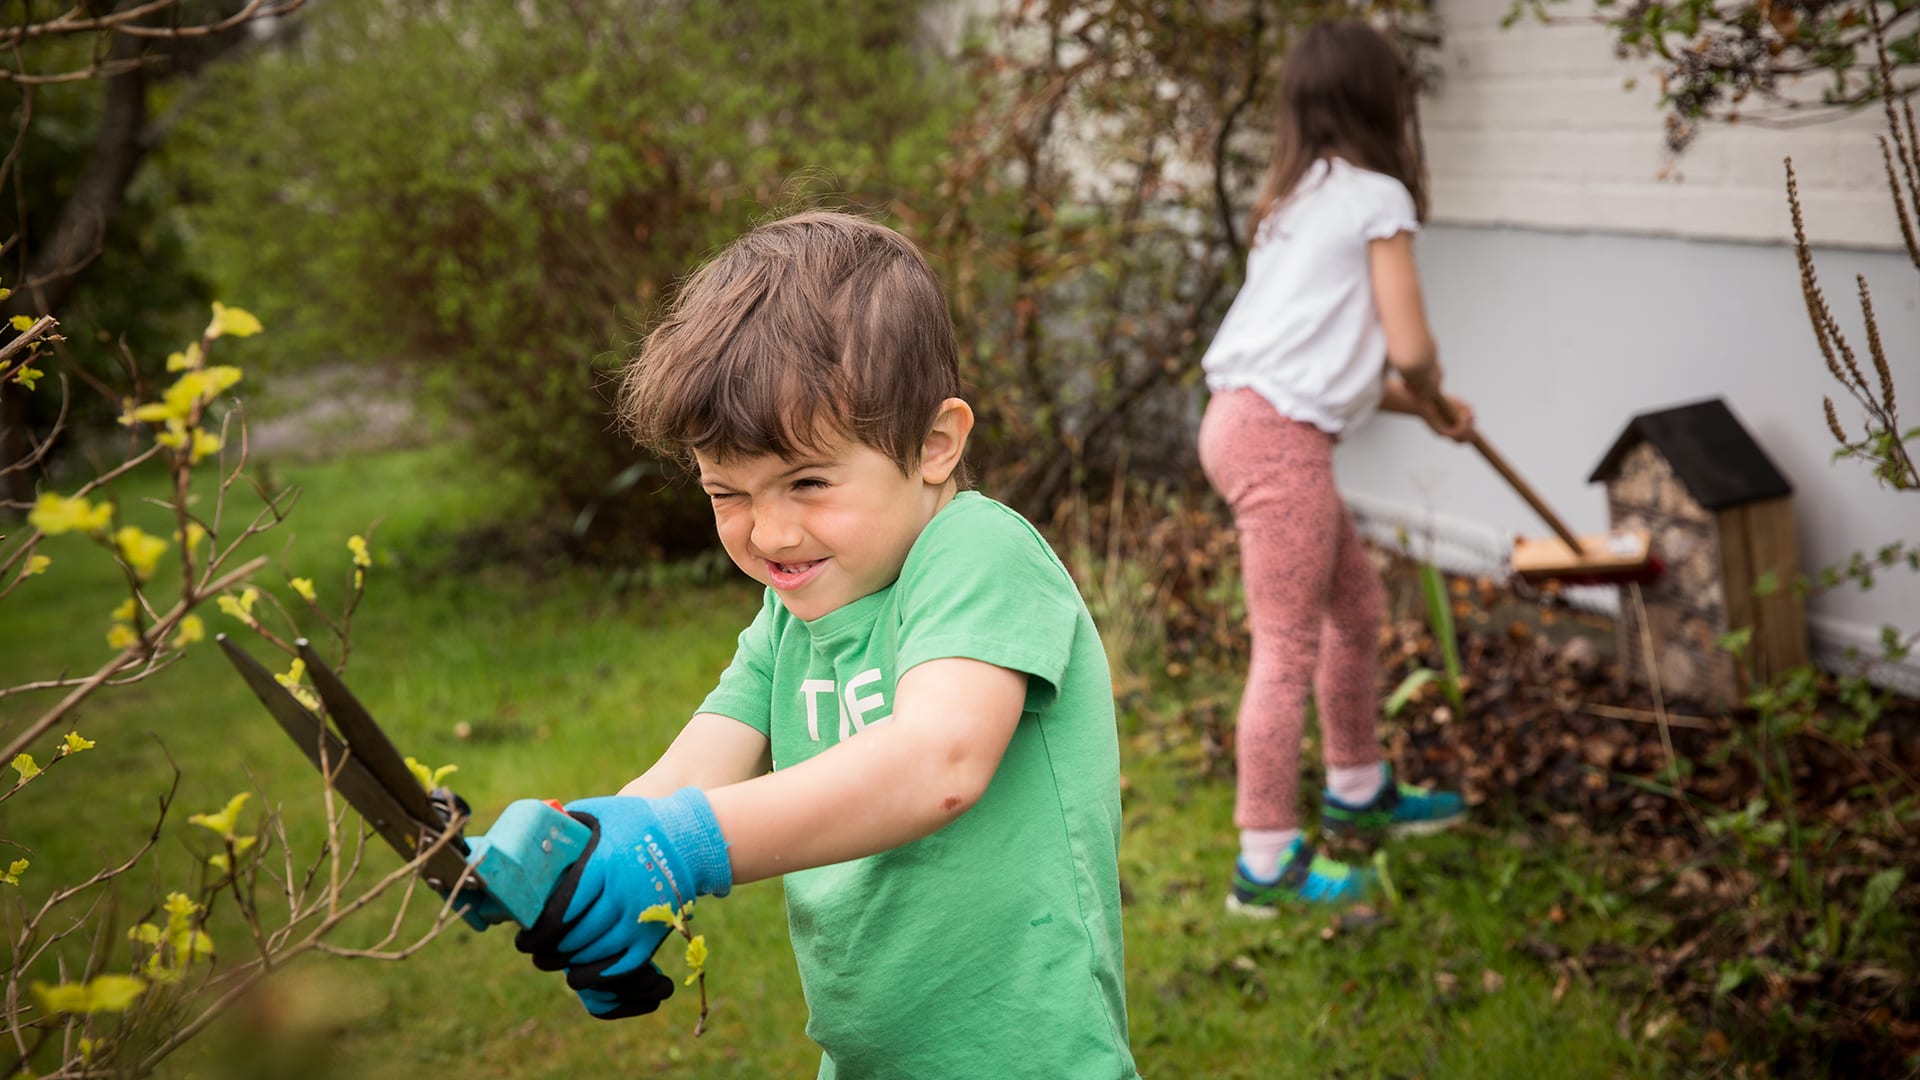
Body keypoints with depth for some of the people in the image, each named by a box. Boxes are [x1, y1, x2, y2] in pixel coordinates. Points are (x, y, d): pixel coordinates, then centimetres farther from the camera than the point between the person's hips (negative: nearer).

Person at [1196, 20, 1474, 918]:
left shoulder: (1297, 199, 20)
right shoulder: (1376, 196, -5)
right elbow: (1410, 349, -8)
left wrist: (1419, 405, 25)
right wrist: (1431, 397, 13)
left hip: (1254, 426, 9)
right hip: (1279, 437, -9)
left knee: (1356, 602, 23)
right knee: (1287, 649, -5)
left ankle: (1357, 791, 37)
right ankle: (1268, 862, 1)